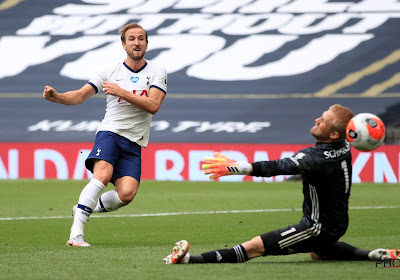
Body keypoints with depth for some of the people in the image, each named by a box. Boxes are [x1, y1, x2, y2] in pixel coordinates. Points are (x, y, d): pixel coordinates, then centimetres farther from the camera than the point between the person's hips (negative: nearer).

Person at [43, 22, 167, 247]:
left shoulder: (157, 72, 5)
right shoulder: (111, 71, 5)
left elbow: (153, 105, -10)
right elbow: (80, 96, 3)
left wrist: (122, 92, -17)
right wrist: (56, 97, -17)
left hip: (134, 143, 1)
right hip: (110, 132, -1)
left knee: (127, 193, -19)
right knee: (103, 175, -30)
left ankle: (85, 209, 8)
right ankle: (76, 233, -30)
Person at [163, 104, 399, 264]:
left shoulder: (316, 158, -30)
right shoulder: (345, 147, -7)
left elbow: (276, 167, -34)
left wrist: (232, 168, -35)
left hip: (319, 227, -9)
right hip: (337, 223, 9)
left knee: (255, 247, -16)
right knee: (318, 252, 42)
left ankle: (191, 259, -23)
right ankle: (375, 255, 34)